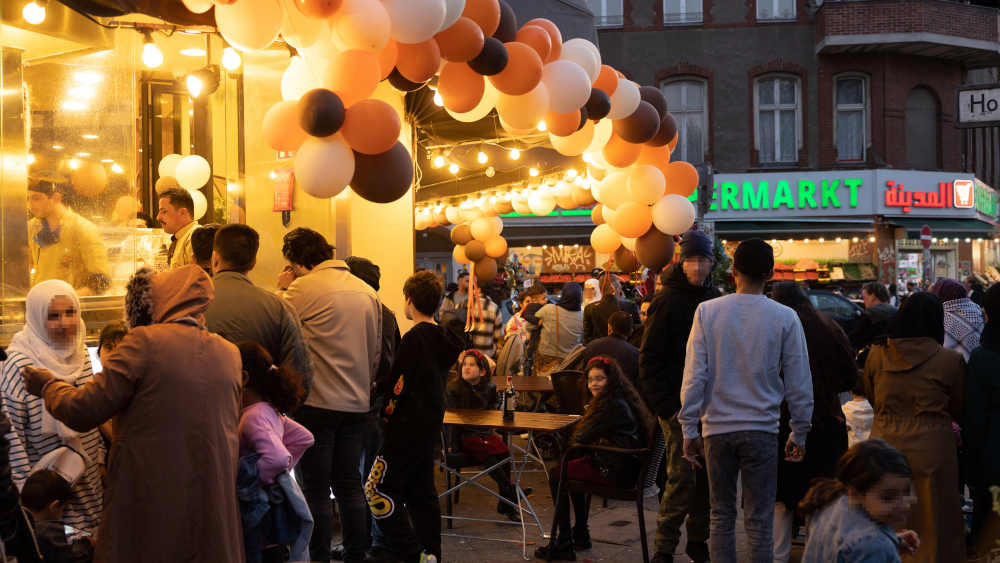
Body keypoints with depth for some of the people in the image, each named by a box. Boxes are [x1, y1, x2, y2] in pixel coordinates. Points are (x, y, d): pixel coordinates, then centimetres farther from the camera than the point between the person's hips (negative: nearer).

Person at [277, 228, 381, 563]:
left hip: (317, 404, -6)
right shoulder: (368, 292, 9)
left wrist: (283, 290, 5)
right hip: (357, 404, 6)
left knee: (317, 490, 2)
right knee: (349, 485, 14)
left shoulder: (304, 287, -11)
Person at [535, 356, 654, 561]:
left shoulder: (614, 405, -18)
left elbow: (582, 438, -16)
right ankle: (580, 535, 34)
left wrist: (572, 441, 5)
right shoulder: (622, 400, 16)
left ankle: (563, 544, 1)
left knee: (556, 474, -2)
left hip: (617, 474, -11)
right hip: (626, 468, 11)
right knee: (573, 467, 30)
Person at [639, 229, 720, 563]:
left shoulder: (715, 300, 11)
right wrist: (666, 407, -14)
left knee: (707, 476, 9)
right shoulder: (668, 301, -7)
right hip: (679, 405, -6)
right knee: (682, 476, -8)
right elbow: (649, 360, -9)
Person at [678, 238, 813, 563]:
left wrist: (689, 429, 3)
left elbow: (694, 376, -4)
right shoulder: (784, 318, -5)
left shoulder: (707, 312, -3)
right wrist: (799, 434, 11)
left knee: (721, 517, 11)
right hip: (761, 429, -1)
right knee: (759, 521, 5)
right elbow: (799, 383, 0)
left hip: (717, 429, 1)